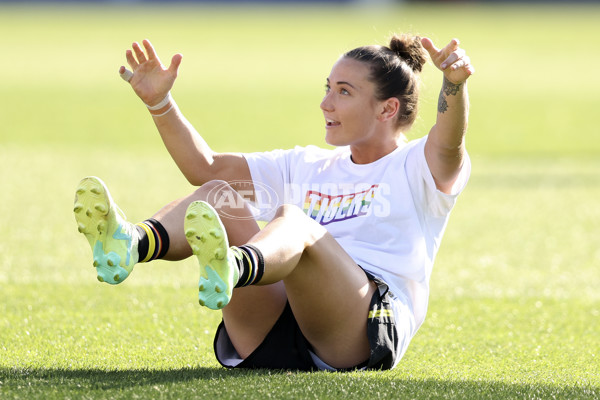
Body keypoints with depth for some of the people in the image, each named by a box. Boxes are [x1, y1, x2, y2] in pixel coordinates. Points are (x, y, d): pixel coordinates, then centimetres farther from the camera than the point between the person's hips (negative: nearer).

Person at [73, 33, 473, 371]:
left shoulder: (415, 169, 12)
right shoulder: (307, 167, 31)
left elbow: (449, 147, -12)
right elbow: (205, 167, 28)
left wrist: (453, 84, -33)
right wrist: (159, 102, 15)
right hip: (271, 340, 6)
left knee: (290, 220, -33)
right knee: (219, 194, -12)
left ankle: (231, 270, -70)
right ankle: (131, 245, -46)